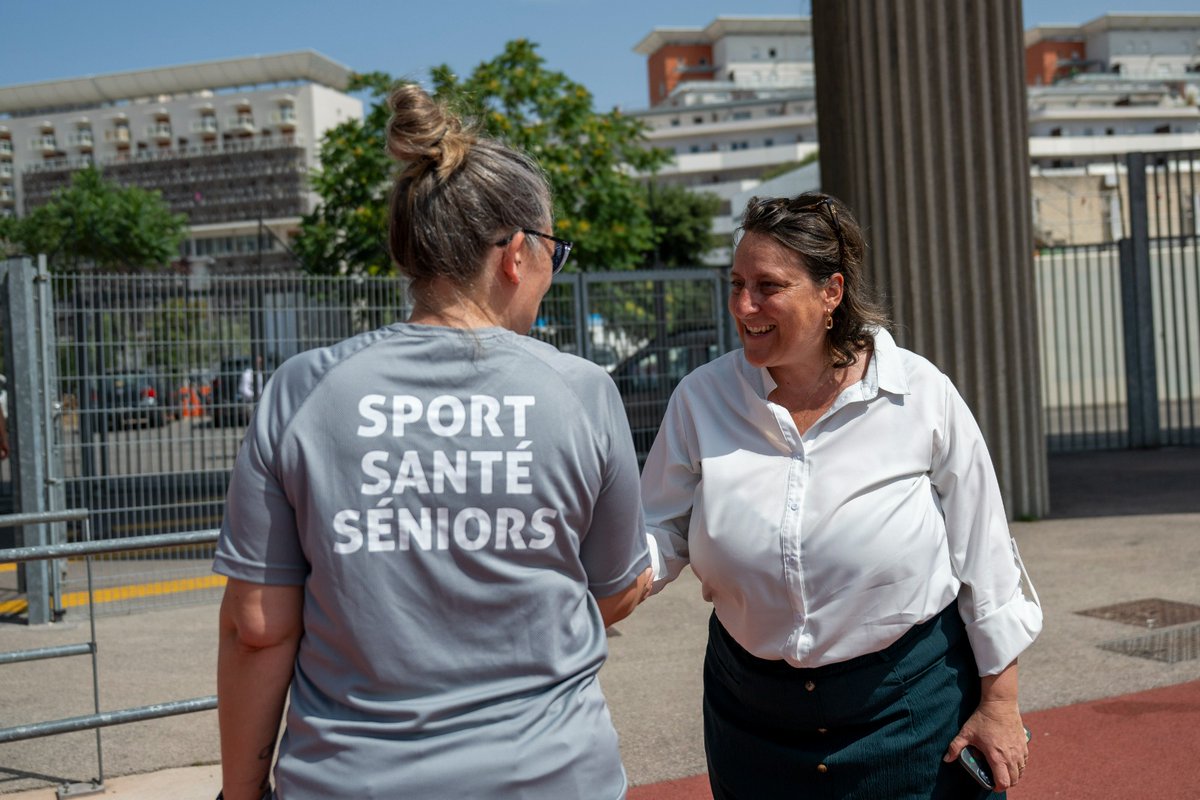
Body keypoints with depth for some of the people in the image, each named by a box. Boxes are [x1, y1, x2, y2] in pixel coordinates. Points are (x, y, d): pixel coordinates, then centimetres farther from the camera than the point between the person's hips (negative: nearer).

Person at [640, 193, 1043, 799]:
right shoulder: (702, 398, -5)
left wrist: (998, 703, -1)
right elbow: (661, 532, 0)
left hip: (913, 701, -2)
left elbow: (981, 554, -4)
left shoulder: (923, 396, -10)